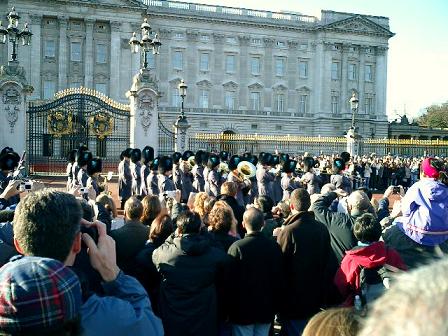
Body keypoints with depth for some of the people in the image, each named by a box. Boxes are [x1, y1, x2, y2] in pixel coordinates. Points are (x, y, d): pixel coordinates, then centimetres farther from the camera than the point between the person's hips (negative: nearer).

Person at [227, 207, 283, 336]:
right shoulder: (274, 246, -5)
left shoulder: (237, 247, -19)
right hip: (266, 310, 4)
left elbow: (231, 282, -14)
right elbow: (279, 280, 2)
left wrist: (230, 310, -1)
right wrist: (275, 307, 14)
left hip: (242, 311, -4)